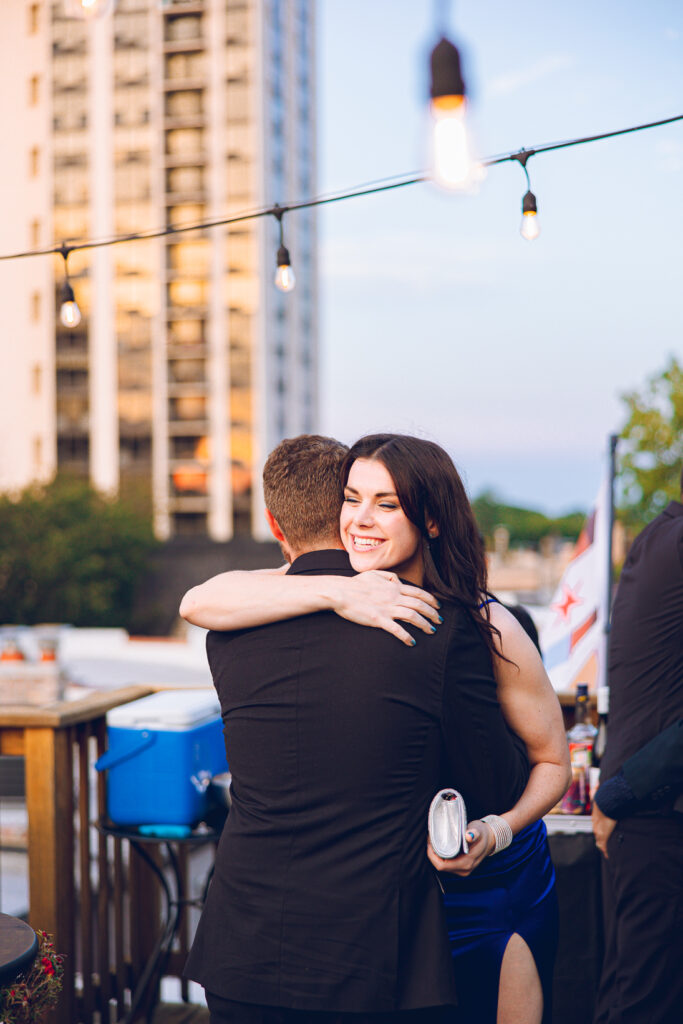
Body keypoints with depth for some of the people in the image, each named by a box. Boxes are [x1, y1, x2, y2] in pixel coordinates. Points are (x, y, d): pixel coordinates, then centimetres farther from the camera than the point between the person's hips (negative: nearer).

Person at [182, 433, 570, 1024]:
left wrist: (499, 830, -23)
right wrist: (336, 594, -35)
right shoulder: (327, 607, -10)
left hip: (490, 888, -1)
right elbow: (199, 603, -27)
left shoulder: (487, 630, -15)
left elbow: (552, 761, -4)